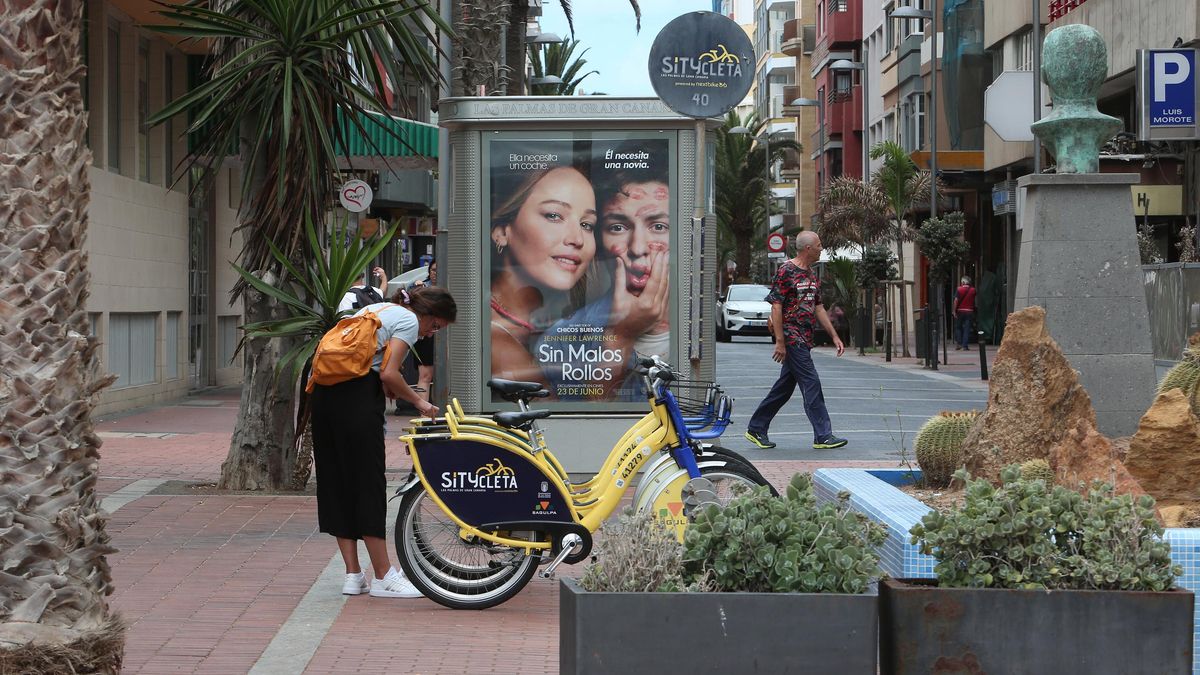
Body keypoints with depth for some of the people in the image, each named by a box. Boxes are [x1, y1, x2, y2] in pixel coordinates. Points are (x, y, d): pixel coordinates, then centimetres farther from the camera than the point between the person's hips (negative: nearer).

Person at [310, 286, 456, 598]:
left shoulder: (378, 308, 25)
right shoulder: (408, 320, -1)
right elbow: (389, 374, -12)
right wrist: (419, 401, 2)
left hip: (325, 392, 9)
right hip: (358, 399, -9)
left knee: (336, 482, 9)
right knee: (368, 483, -4)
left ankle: (353, 575, 13)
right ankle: (382, 577, 1)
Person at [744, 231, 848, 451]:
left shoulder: (812, 276, 16)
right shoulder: (786, 271, -10)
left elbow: (818, 308, 21)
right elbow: (776, 307, -13)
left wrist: (835, 336, 16)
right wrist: (780, 341, -18)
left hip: (804, 340, 9)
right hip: (791, 337, -9)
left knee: (785, 387, 11)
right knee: (811, 384, -9)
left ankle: (756, 429, 19)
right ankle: (823, 436, -6)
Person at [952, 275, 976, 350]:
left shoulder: (959, 289, -5)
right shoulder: (973, 290, 3)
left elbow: (956, 300, -10)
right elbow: (974, 301, 13)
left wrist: (954, 311, -9)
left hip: (960, 311, -1)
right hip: (970, 311, 1)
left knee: (958, 327, 11)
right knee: (967, 329, 2)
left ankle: (959, 343, 2)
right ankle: (965, 345, -2)